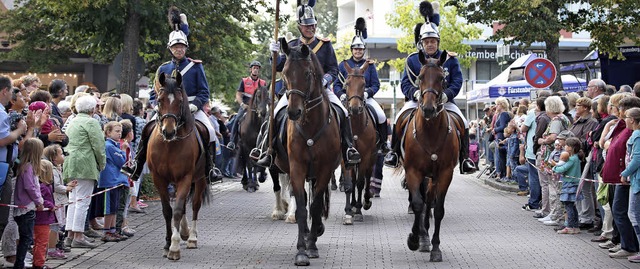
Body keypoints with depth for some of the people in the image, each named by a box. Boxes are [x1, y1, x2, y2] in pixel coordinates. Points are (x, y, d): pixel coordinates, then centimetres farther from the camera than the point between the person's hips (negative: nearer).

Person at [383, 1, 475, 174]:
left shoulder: (450, 60, 4)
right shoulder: (413, 60, 4)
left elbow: (457, 81, -1)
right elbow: (405, 83, 0)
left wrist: (447, 94, -21)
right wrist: (416, 93, -23)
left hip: (443, 101, 0)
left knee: (463, 123, -19)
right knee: (401, 118, -26)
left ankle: (464, 159, -9)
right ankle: (394, 152, -12)